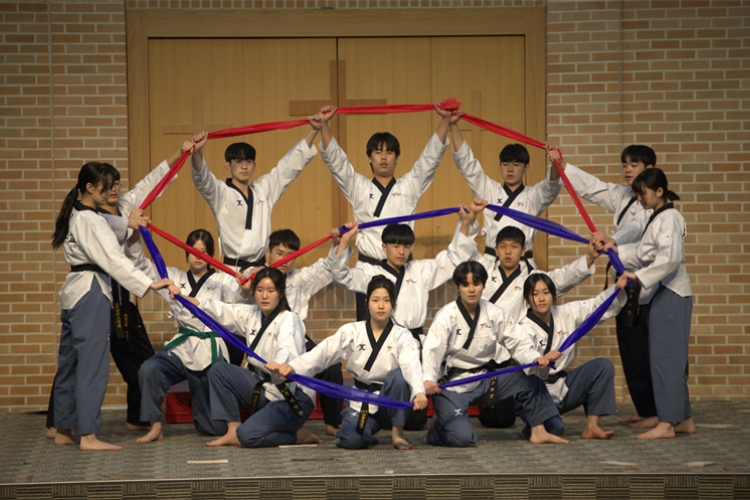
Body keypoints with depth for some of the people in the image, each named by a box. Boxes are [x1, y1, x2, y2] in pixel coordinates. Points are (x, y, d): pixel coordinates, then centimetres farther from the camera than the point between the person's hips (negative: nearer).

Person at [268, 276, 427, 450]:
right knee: (352, 440, -25)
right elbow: (323, 352, -15)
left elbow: (411, 366, -26)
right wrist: (291, 367, -34)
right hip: (361, 401, 1)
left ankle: (397, 432, -13)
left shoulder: (401, 336, -6)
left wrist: (419, 392, -48)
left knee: (398, 375, -31)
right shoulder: (352, 332, -2)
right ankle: (371, 426, 15)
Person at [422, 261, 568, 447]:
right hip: (452, 385, -6)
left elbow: (518, 342, 3)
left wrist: (535, 358, -20)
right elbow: (431, 351, -27)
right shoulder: (446, 317, -15)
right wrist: (429, 379, -47)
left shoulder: (494, 314, 1)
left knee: (531, 380, -4)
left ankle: (538, 431, 9)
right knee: (461, 437, -24)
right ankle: (438, 431, 13)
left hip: (484, 380, 6)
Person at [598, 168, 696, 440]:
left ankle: (667, 423, -12)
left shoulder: (669, 219, -15)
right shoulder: (651, 217, 18)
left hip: (671, 293, -10)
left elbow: (670, 258, -25)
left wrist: (640, 276, -25)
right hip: (657, 293, 10)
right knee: (672, 358, 13)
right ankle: (684, 419, 19)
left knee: (665, 356, -11)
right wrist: (614, 242, -10)